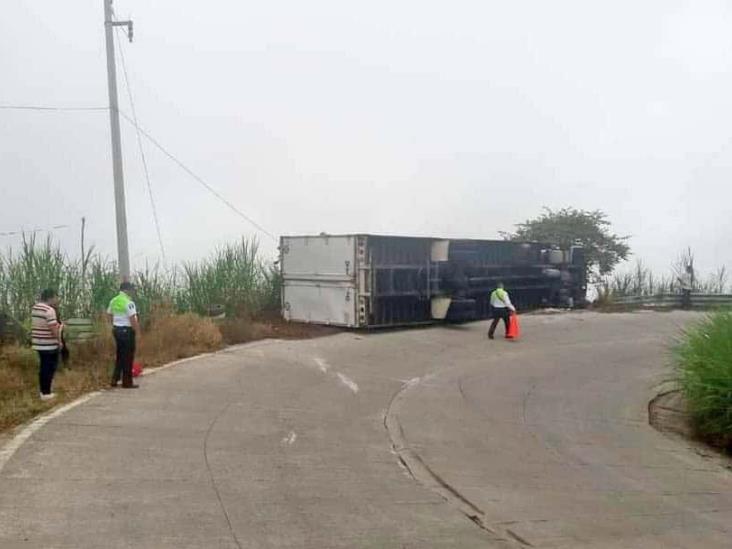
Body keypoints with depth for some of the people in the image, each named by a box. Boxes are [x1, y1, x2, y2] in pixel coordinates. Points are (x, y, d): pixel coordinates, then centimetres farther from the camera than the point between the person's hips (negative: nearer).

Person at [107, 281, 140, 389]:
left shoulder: (113, 301, 8)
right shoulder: (129, 302, -17)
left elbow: (110, 315, 14)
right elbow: (133, 320, -19)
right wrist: (137, 332, -13)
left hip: (116, 330, 8)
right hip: (127, 331, -8)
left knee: (120, 355, 18)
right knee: (128, 357, 0)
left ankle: (115, 380, 20)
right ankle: (127, 382, 5)